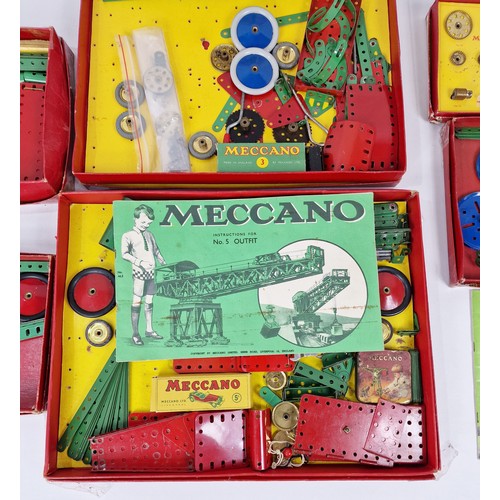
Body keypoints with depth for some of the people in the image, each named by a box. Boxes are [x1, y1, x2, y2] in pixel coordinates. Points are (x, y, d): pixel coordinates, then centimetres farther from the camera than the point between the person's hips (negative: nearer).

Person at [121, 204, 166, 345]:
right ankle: (135, 333, 1)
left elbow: (156, 250, 22)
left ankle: (149, 330, 20)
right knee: (137, 301, -4)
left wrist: (164, 263, 11)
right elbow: (125, 254, -11)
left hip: (151, 271, 6)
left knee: (149, 300, 11)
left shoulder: (149, 234, 16)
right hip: (139, 271, -6)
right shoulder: (128, 236, -1)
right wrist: (139, 262, -21)